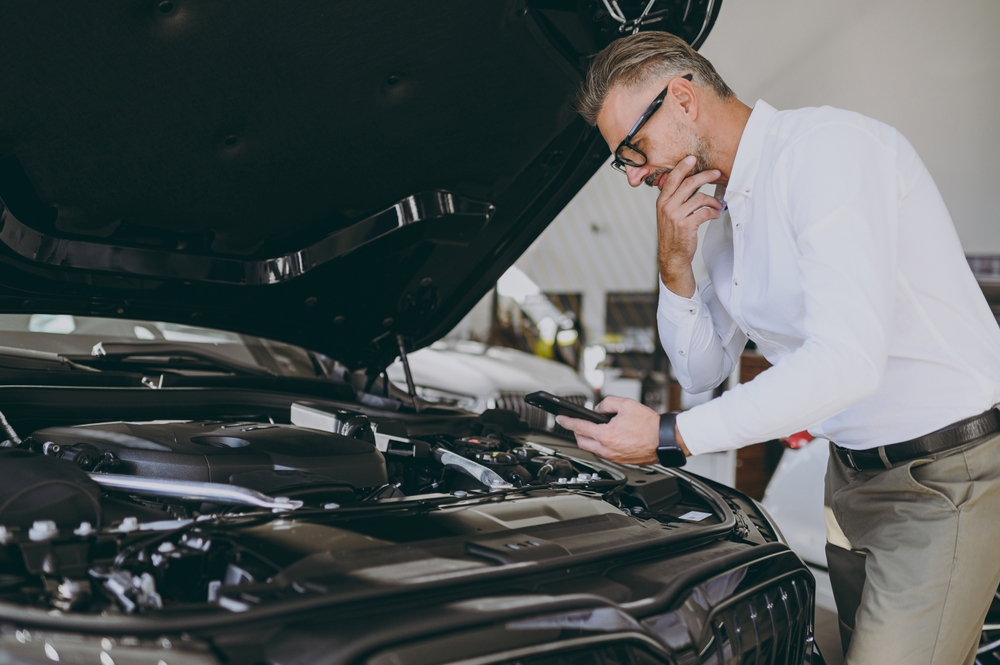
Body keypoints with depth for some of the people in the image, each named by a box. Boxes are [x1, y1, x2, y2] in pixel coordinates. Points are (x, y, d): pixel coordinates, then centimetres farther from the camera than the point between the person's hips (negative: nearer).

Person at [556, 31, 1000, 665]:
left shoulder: (829, 145, -20)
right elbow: (703, 371, 13)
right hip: (853, 472, 8)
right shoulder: (721, 213, 9)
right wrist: (675, 264, -4)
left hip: (946, 474, -8)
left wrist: (673, 436, -23)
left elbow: (846, 362, -30)